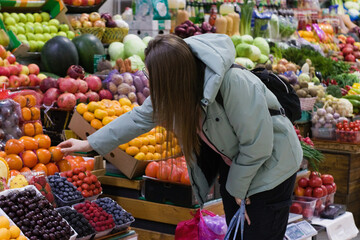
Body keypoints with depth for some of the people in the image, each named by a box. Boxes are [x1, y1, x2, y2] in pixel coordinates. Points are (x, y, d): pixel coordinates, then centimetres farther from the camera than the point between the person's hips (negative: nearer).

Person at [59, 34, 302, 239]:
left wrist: (237, 188, -15)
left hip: (269, 163, -7)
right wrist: (90, 144, 1)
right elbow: (140, 117, -1)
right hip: (232, 163, 7)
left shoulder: (233, 83, -35)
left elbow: (257, 145, -29)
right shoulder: (178, 87, -12)